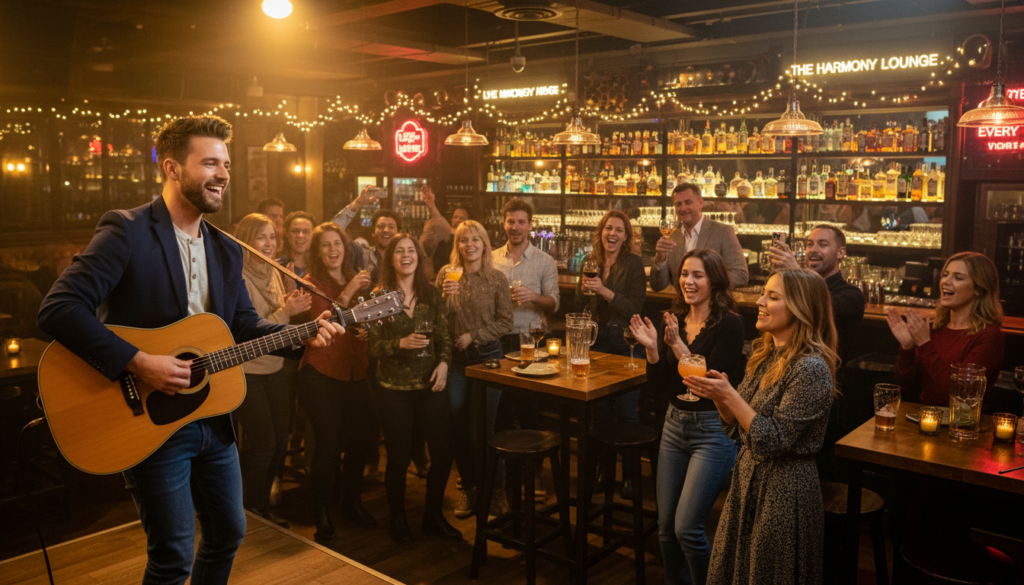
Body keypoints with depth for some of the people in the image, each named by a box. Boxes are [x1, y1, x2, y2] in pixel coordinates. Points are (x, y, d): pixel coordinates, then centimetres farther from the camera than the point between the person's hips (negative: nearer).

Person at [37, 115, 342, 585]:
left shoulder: (226, 250, 10)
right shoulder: (127, 231, -14)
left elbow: (244, 325, 11)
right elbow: (58, 309, -22)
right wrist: (138, 362, -26)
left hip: (213, 418, 7)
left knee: (229, 533, 19)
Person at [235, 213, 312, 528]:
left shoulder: (273, 273, 8)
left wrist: (293, 306, -4)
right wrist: (286, 312, -24)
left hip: (274, 369, 8)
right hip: (246, 372, -7)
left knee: (280, 443, 11)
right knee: (264, 445, -3)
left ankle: (260, 505, 29)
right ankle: (246, 508, 18)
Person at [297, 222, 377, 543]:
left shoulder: (357, 280, 13)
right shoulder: (311, 284, -4)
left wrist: (369, 330, 2)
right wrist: (347, 293, -21)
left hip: (355, 373, 5)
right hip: (320, 373, -5)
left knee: (360, 438, 6)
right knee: (329, 442, -8)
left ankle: (352, 502, 27)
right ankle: (321, 513, 11)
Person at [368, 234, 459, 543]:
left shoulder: (432, 294, 5)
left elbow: (444, 337, 8)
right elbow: (372, 346, -4)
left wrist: (444, 362, -9)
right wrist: (401, 343, -20)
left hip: (430, 385, 3)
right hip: (395, 388, -3)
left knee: (444, 453, 3)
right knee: (399, 457, 5)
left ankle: (433, 516, 25)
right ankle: (398, 519, 27)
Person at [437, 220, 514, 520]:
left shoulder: (497, 278, -3)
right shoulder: (446, 274, 0)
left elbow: (505, 322, -3)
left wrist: (474, 335, -11)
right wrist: (443, 294, -19)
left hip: (487, 357, -2)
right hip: (455, 359, 2)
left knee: (484, 427, 1)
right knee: (459, 427, 8)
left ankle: (494, 488, 20)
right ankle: (470, 488, 24)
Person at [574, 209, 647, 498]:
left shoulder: (634, 263, -7)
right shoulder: (590, 262, 6)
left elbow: (635, 307, -15)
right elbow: (578, 305, 12)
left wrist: (604, 291, -24)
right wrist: (583, 288, -9)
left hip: (625, 344, -4)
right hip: (596, 341, 5)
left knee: (627, 412, 1)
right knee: (599, 409, 11)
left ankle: (631, 473, 15)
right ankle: (604, 467, 26)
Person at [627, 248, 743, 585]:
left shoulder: (728, 324, -14)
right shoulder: (676, 319, 4)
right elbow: (662, 381, 8)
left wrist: (678, 345, -26)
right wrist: (651, 347, -8)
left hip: (713, 430, -6)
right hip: (675, 422, 6)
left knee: (686, 528, -8)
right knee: (666, 527, 12)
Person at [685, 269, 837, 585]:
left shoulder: (810, 369, -21)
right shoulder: (765, 354, 5)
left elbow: (772, 441, -22)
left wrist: (730, 395, -23)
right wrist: (718, 396, -9)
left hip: (784, 489, -8)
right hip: (748, 477, 8)